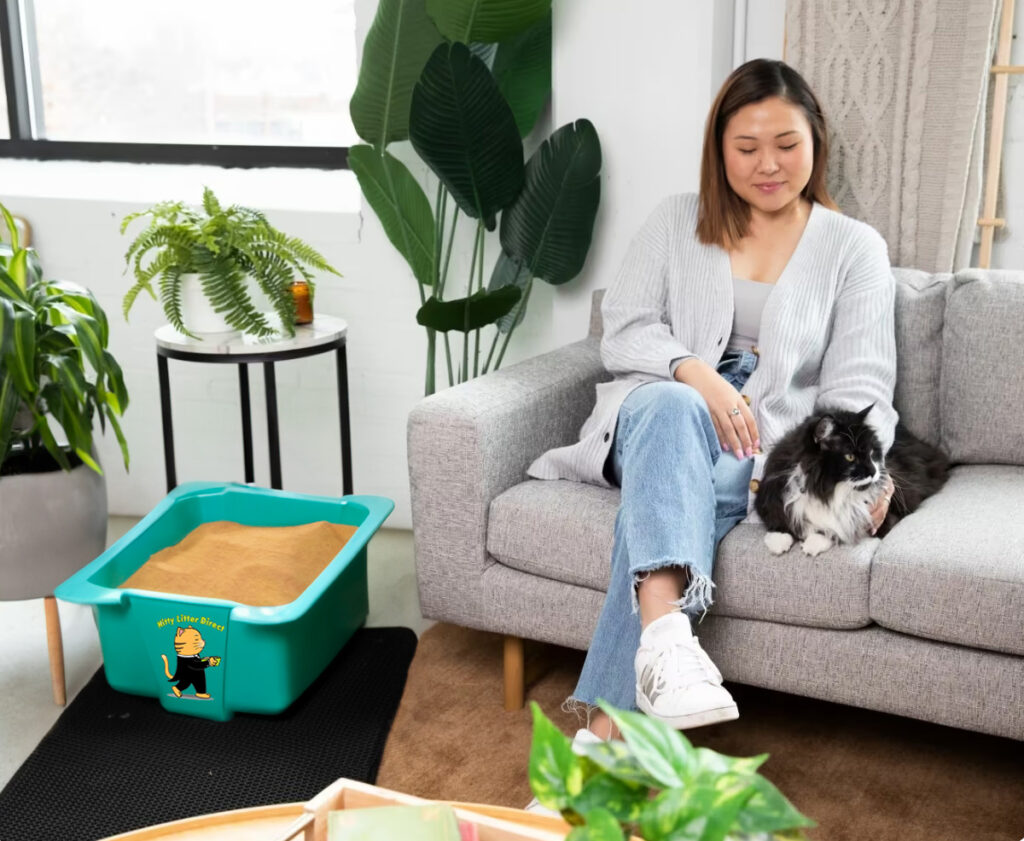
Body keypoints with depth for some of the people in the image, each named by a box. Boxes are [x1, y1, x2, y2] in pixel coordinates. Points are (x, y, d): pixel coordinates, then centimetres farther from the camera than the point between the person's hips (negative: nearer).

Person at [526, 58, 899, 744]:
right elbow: (623, 333, 5)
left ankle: (606, 730, -40)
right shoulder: (677, 222, 14)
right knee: (670, 408, -37)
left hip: (765, 449, -1)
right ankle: (665, 632, -56)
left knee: (663, 502, -35)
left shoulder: (855, 248, 11)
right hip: (659, 418, 1)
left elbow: (859, 385, 1)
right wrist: (693, 372, -16)